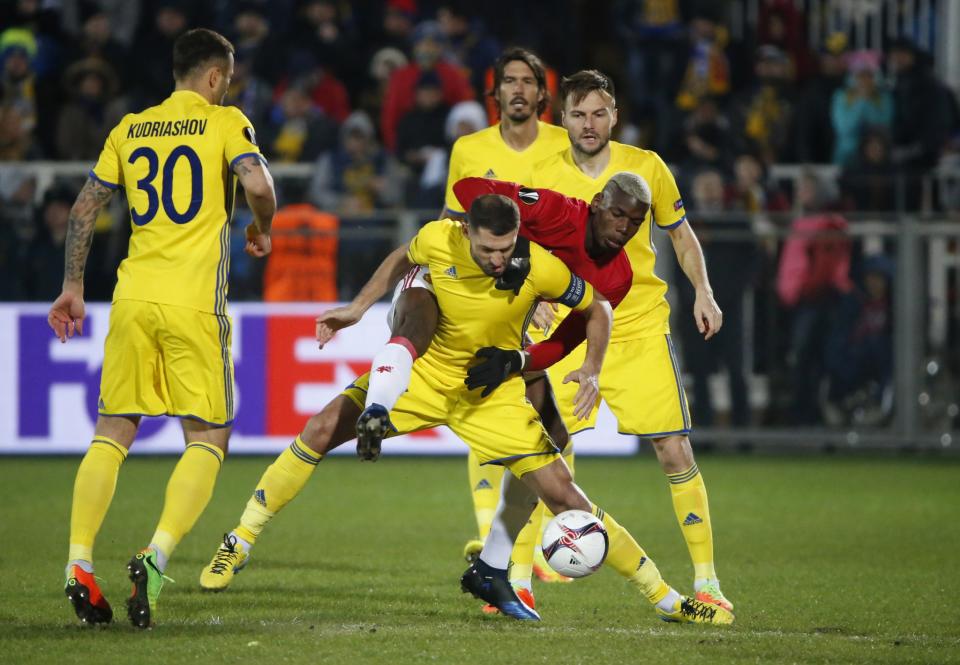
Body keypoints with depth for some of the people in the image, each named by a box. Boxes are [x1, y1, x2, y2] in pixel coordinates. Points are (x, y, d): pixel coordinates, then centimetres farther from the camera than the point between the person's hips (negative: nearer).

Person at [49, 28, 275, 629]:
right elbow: (258, 183, -14)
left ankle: (78, 567, 0)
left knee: (113, 433, 11)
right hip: (194, 302, -4)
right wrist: (264, 230, 7)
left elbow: (85, 206, 14)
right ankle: (157, 556, -17)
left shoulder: (131, 129, 14)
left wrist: (72, 287, 20)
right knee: (208, 439, 3)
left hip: (133, 297, 4)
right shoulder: (225, 122, 1)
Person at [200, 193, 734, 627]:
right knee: (321, 432, -12)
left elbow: (597, 308, -6)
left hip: (493, 392, -2)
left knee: (560, 491, -11)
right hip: (427, 371, 2)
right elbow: (402, 261, 7)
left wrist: (592, 370, -19)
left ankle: (665, 598, 1)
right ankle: (239, 545, 5)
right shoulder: (437, 240, -19)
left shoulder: (540, 268, -25)